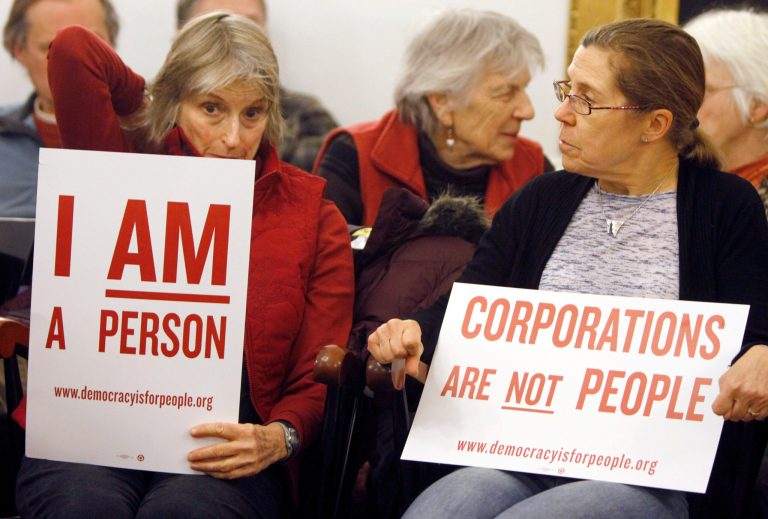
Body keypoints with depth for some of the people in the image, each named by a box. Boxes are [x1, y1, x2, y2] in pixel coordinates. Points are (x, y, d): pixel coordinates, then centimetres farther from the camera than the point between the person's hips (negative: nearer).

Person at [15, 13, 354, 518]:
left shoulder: (313, 216, 14)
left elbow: (319, 380, 10)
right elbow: (73, 50, 2)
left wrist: (278, 438, -12)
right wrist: (156, 113, 16)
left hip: (222, 455, 0)